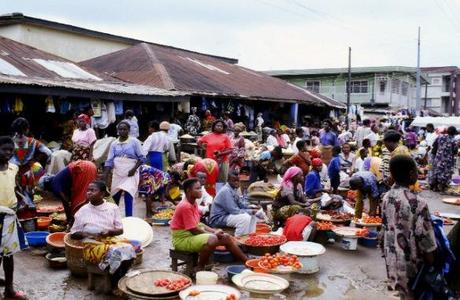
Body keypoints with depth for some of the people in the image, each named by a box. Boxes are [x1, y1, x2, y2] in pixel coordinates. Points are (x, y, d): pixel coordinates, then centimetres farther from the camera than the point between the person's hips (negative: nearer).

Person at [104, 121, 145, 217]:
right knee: (115, 199, 13)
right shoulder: (114, 144, 6)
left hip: (130, 174, -4)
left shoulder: (134, 142, -3)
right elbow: (109, 161, 3)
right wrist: (105, 177, -6)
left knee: (128, 198, -14)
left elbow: (142, 158, -3)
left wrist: (134, 169, -16)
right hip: (117, 175, 4)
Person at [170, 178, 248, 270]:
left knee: (226, 238, 2)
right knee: (212, 239, -34)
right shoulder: (185, 206, -22)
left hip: (194, 235, 10)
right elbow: (194, 230, -21)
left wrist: (214, 231, -1)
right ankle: (200, 268, -16)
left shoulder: (193, 203, 9)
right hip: (183, 239, -10)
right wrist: (213, 234, -11)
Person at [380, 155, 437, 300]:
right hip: (410, 261, -6)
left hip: (392, 259, 6)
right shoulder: (417, 203, -25)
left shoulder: (387, 198, -4)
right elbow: (425, 238, -20)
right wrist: (431, 263, -7)